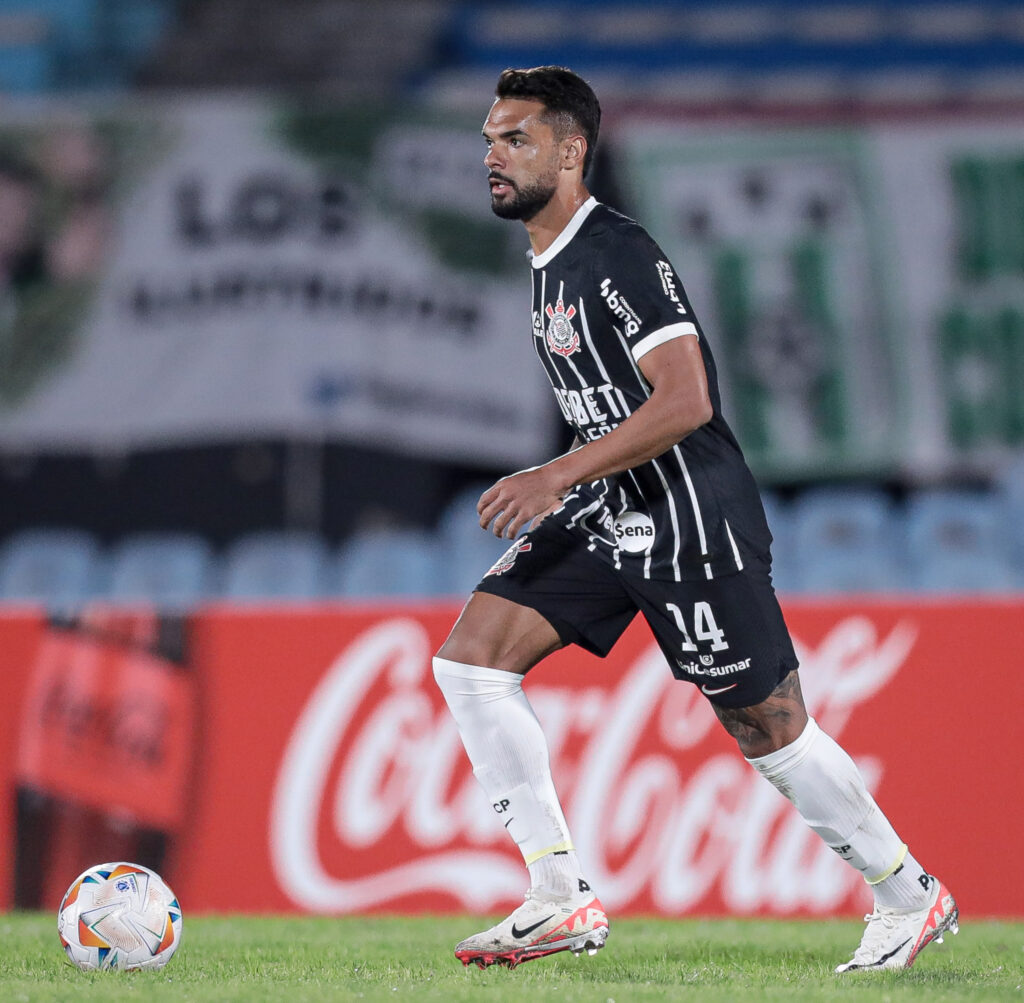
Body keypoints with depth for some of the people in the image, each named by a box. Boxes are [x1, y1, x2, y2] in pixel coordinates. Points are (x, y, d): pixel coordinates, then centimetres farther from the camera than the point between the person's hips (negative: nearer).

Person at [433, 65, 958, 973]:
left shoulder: (618, 256, -17)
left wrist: (559, 476, -26)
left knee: (769, 730, -1)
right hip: (608, 520, 9)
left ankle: (909, 895, 20)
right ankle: (562, 903, -5)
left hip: (693, 524, -9)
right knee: (470, 659, -5)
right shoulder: (553, 266, 12)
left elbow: (686, 400, -25)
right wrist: (567, 491, 24)